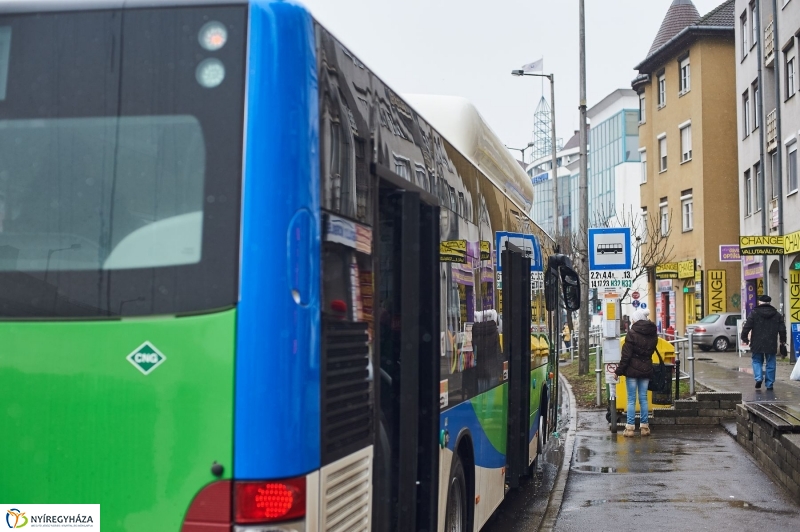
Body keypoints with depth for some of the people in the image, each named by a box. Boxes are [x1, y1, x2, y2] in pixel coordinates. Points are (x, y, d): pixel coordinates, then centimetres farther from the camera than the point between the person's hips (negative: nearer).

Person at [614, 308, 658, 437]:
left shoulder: (632, 333, -13)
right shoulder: (652, 334, 6)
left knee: (631, 399, -1)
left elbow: (626, 355, -13)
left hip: (633, 370, -5)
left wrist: (618, 371, -8)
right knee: (643, 398, 11)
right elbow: (651, 350, 14)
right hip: (646, 370, 5)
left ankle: (630, 427, -1)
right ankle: (644, 426, 12)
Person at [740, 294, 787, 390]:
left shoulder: (754, 313, -4)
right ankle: (770, 384, 8)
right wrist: (783, 340, 21)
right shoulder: (777, 314, 6)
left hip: (757, 344, -2)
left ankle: (758, 378, -9)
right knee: (770, 364, 8)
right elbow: (782, 329, 9)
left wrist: (744, 338, 4)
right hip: (771, 345, 2)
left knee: (757, 361, 12)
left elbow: (747, 327, -7)